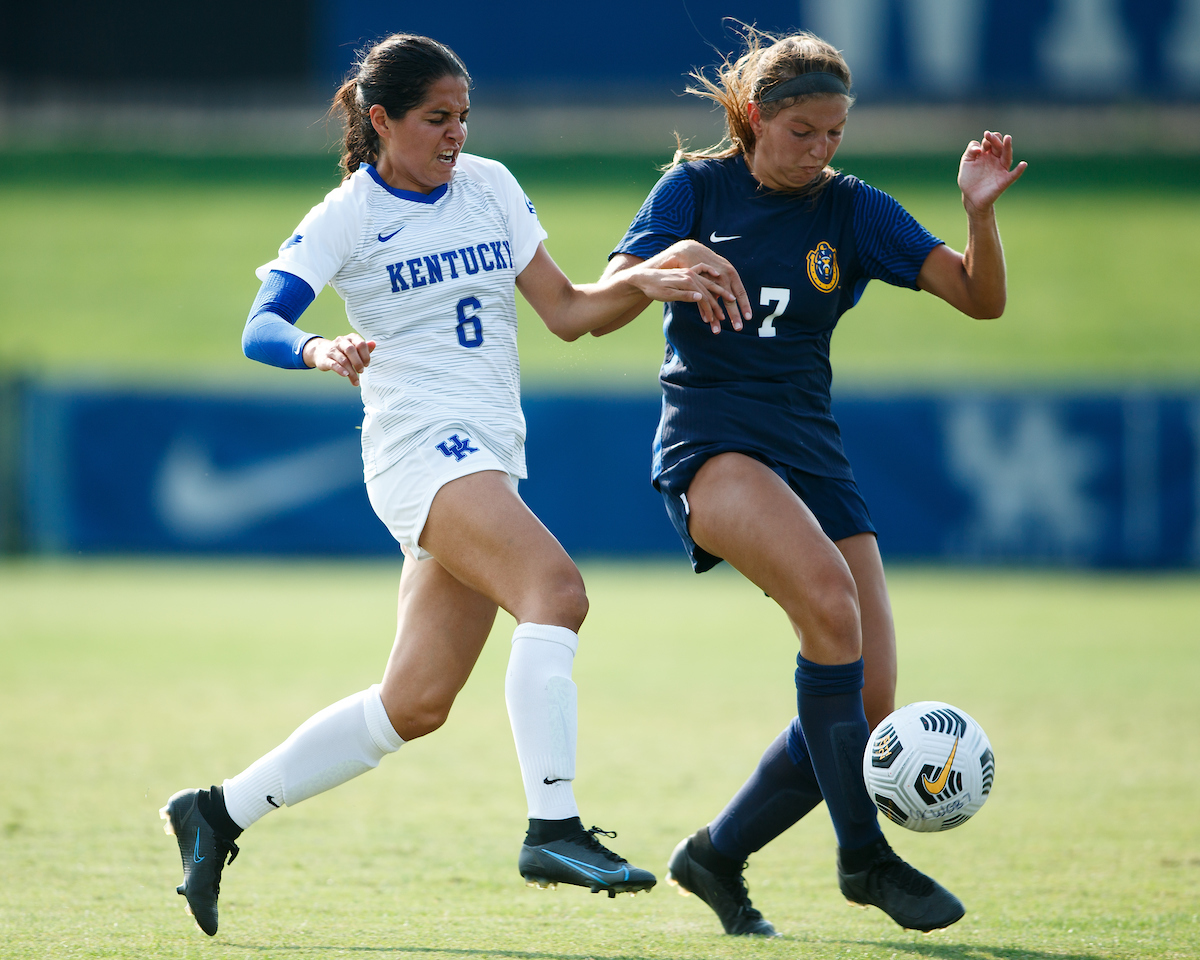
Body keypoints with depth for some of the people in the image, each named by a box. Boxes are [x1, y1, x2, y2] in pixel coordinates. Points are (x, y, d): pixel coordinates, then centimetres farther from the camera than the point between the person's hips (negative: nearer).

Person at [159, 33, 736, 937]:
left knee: (415, 704, 5)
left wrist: (644, 283, -3)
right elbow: (260, 327, -14)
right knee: (556, 588, -29)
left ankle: (219, 812, 16)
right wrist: (317, 349, -35)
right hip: (419, 444, -7)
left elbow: (567, 312, 15)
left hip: (492, 456, 7)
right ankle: (553, 828, -33)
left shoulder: (490, 187, 13)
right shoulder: (346, 216, -3)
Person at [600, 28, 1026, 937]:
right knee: (829, 598, -32)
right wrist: (674, 259, -24)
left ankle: (717, 857, 17)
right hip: (711, 443, -5)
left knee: (869, 707, -4)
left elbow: (981, 299, -1)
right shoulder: (695, 188, 3)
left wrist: (981, 213, -21)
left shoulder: (853, 210, 8)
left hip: (812, 453, 5)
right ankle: (864, 854, -25)